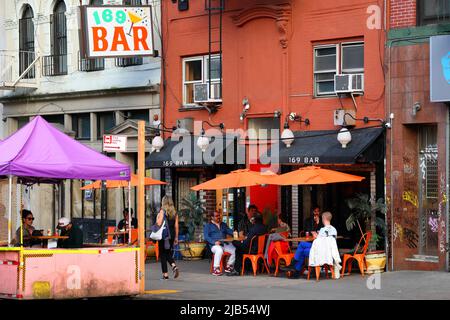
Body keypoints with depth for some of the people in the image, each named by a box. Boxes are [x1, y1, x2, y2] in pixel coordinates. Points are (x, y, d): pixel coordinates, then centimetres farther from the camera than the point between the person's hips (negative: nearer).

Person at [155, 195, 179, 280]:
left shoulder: (162, 211, -9)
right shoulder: (175, 213, 6)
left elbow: (158, 224, -15)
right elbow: (176, 226, 7)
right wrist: (176, 237, 12)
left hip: (164, 235, -5)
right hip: (172, 235, 5)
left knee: (163, 254, 4)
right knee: (169, 253, 16)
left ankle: (165, 274, 3)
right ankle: (174, 266, -10)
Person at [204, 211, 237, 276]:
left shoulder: (223, 225, 25)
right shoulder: (208, 226, 10)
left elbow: (229, 231, 13)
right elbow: (206, 237, -2)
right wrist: (215, 242, -18)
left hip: (225, 244, 5)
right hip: (214, 245, -5)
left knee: (235, 250, -21)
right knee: (219, 250, -38)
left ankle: (228, 267, -7)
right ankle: (215, 269, -32)